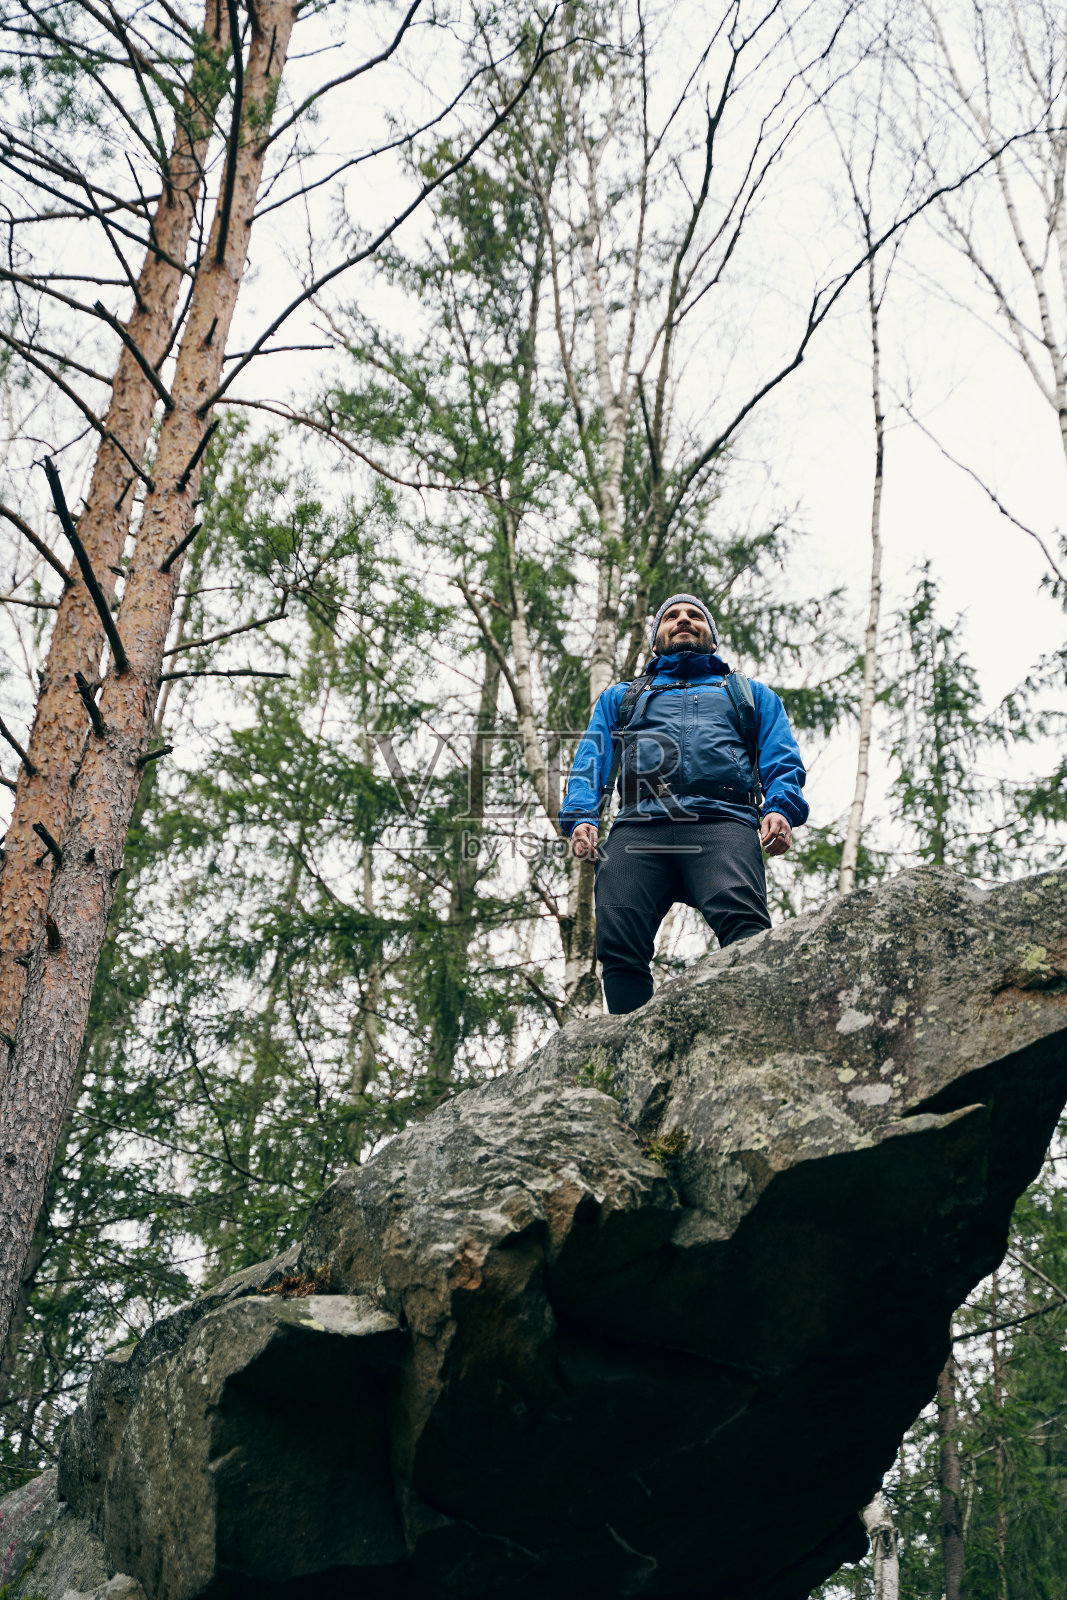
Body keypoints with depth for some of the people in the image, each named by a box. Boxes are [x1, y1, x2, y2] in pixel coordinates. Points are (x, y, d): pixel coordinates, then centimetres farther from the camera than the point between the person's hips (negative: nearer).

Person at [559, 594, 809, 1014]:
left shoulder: (752, 695, 36)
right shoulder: (620, 698, 39)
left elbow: (782, 761, 20)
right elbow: (590, 760, 24)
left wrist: (781, 809, -4)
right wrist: (581, 817, 2)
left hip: (723, 824, -2)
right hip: (639, 827, 2)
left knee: (742, 920, -33)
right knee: (617, 943, -23)